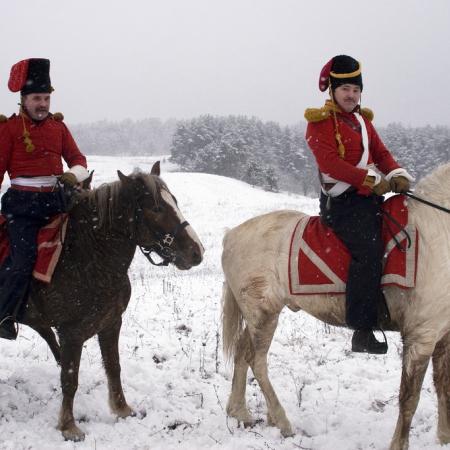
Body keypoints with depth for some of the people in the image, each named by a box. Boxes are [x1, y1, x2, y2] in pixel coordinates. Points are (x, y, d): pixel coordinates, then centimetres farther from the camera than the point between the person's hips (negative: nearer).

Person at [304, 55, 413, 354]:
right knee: (368, 250, -25)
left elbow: (380, 152, 16)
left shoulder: (362, 120, 22)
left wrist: (396, 175, -6)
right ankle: (362, 331, -26)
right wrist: (371, 179, -21)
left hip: (369, 196, 9)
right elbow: (329, 162, -16)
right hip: (343, 199, -9)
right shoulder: (321, 121, -4)